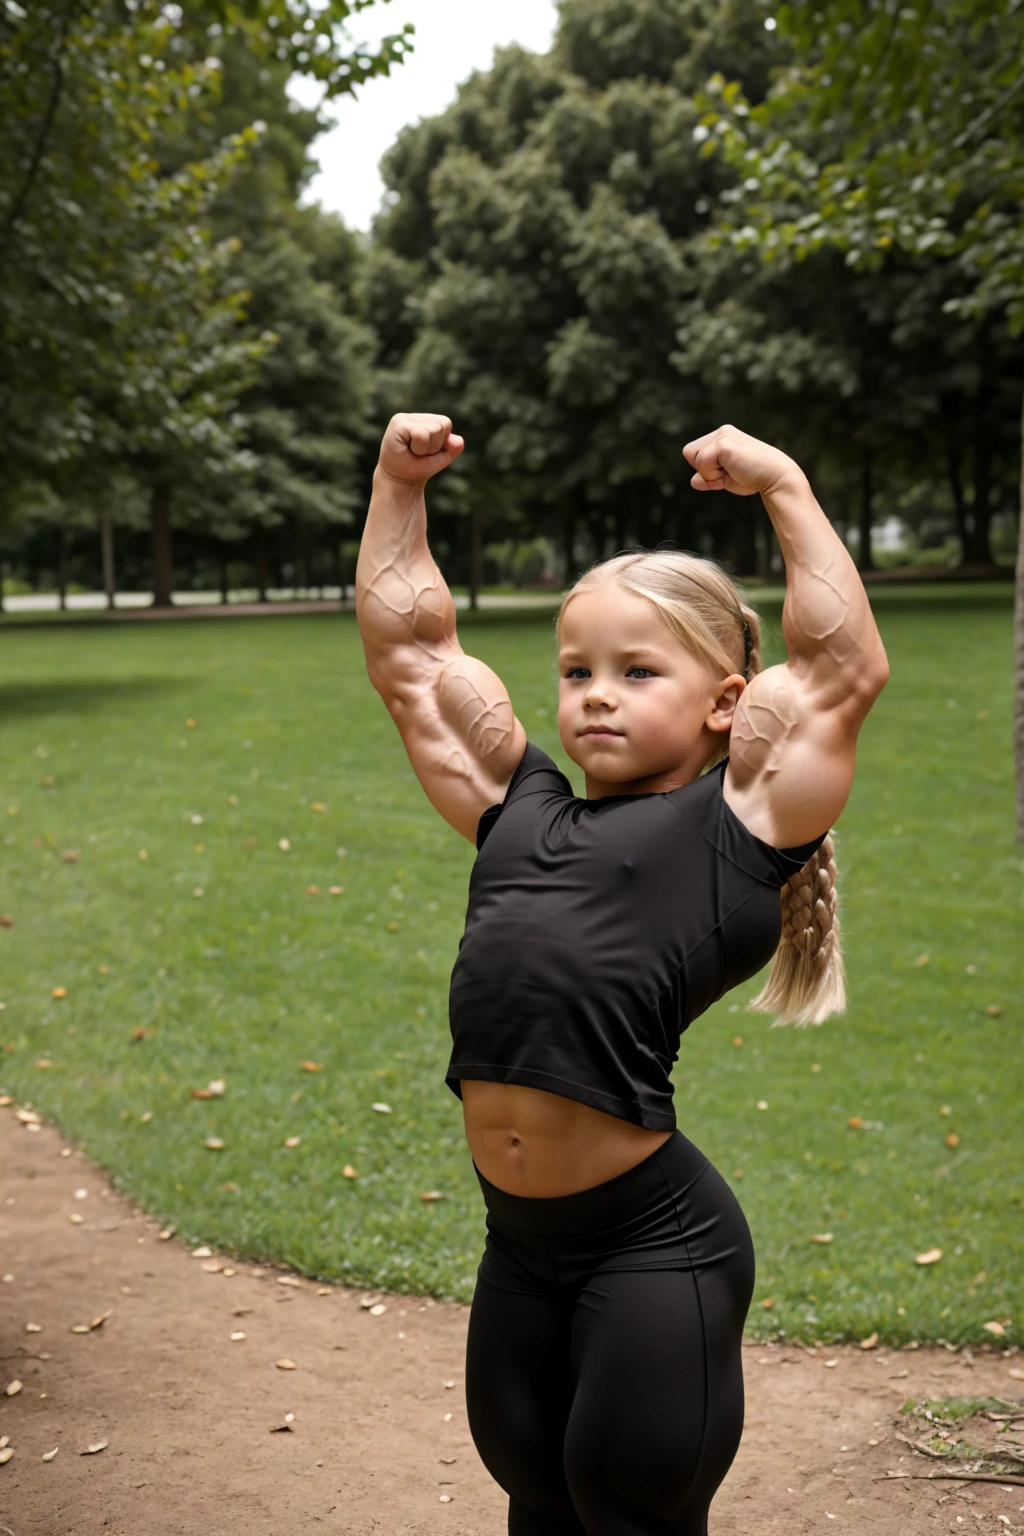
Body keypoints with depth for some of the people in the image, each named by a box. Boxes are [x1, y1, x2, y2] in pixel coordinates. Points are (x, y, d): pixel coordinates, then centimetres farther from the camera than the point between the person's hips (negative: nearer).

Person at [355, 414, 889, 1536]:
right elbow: (406, 653, 15)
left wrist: (784, 489, -4)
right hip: (519, 1245, 6)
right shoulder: (518, 815, 10)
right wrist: (399, 485, 15)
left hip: (655, 1245, -6)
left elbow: (848, 668, -9)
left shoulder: (731, 831, -4)